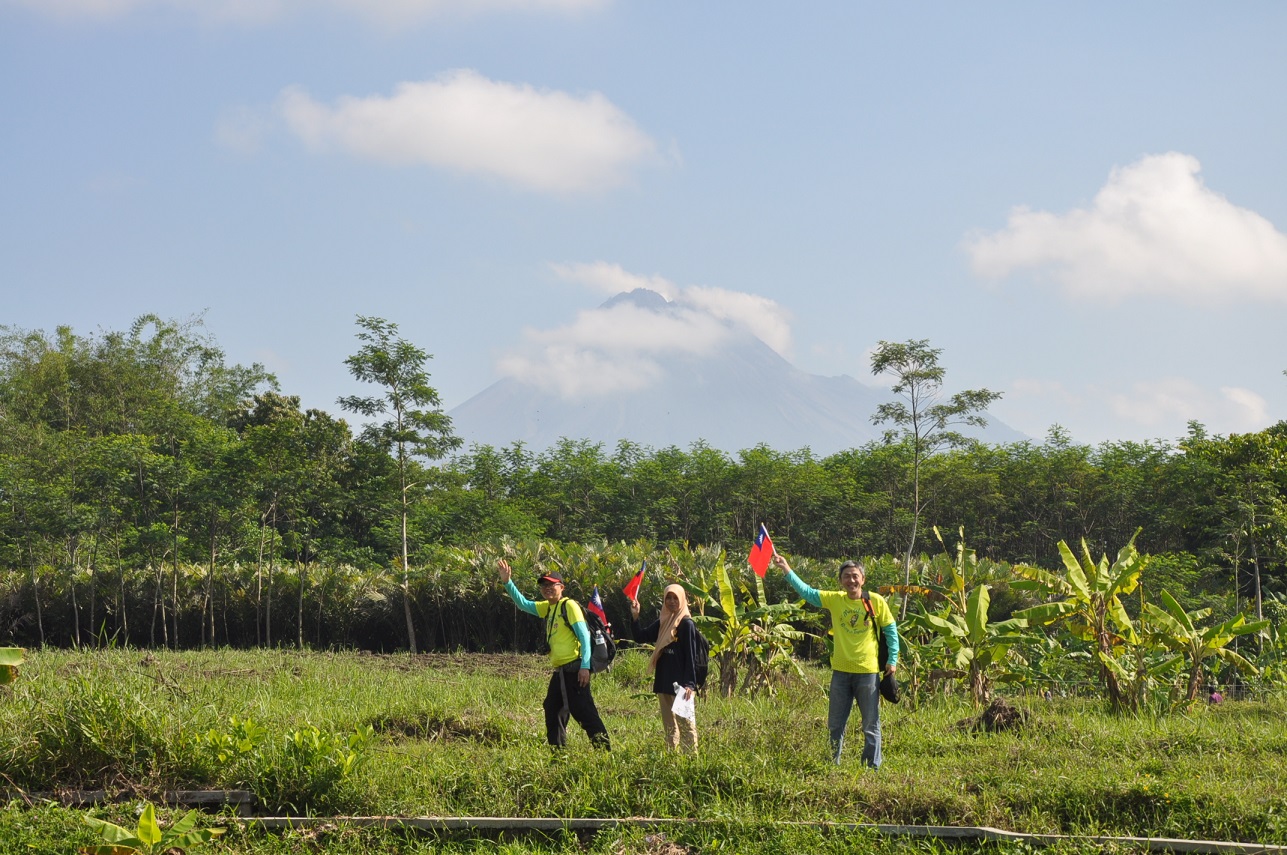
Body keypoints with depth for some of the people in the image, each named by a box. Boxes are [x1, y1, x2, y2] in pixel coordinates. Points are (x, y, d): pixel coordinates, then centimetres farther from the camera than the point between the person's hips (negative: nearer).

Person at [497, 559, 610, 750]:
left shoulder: (569, 605, -9)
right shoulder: (547, 607, 16)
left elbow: (584, 636, -14)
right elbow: (523, 604, 22)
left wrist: (585, 666, -22)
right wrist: (508, 583, 8)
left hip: (574, 669, -9)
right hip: (559, 670, 10)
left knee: (583, 711, -13)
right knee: (553, 711, 14)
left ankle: (604, 748, -12)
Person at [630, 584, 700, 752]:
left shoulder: (686, 624, -7)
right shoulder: (662, 623, 14)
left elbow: (691, 656, -12)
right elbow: (641, 637, 12)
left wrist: (689, 684, -19)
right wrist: (635, 616, -2)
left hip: (680, 684, -8)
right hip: (664, 683, 8)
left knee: (685, 724, -8)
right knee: (669, 726, 11)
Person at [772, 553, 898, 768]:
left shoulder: (876, 602, -5)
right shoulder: (834, 599, 1)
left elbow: (890, 630, 4)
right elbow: (806, 592, 4)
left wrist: (892, 660, -1)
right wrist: (787, 569, -3)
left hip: (868, 671, -3)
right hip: (841, 671, 3)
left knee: (871, 726, 4)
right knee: (835, 724, 10)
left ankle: (872, 768, 11)